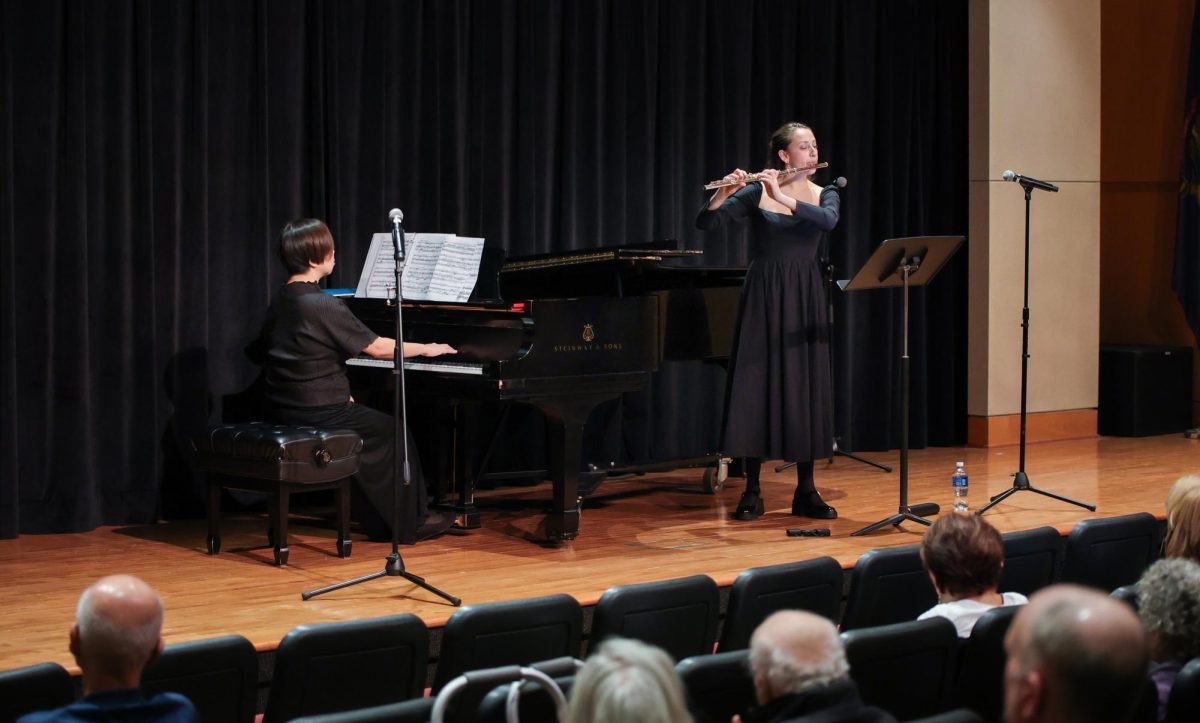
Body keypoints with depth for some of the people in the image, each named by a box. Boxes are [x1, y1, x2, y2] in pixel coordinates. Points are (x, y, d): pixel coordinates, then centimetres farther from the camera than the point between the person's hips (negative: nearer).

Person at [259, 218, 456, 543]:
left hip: (286, 408, 8)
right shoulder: (324, 305, -20)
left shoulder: (280, 301, 6)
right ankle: (412, 522, 18)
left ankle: (377, 520, 27)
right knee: (395, 431, 10)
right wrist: (427, 349, 1)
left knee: (365, 429, 26)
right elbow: (379, 348, -15)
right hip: (319, 413, -8)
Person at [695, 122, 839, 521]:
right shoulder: (757, 192, 0)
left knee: (806, 388, 2)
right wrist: (725, 192, -27)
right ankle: (752, 491, 3)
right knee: (755, 385, -3)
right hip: (763, 296, -2)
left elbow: (828, 220, -18)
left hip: (803, 298, 2)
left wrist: (783, 199, -28)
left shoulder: (824, 195, 6)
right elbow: (705, 223, -9)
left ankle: (806, 490, 10)